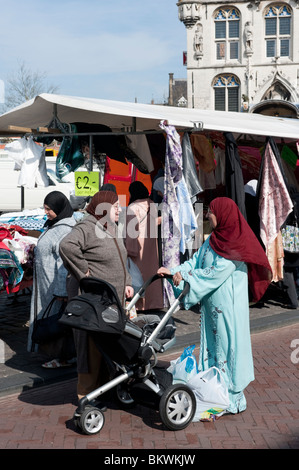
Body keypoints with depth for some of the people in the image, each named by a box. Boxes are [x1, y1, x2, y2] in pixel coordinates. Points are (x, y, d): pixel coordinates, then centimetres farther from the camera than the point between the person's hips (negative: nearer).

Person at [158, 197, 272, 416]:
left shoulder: (234, 245, -15)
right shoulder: (214, 238, 12)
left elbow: (215, 273, -20)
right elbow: (196, 261, 11)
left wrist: (185, 278, -17)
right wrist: (174, 271, -2)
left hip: (227, 306, -9)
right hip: (212, 304, 9)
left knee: (227, 345, -3)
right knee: (212, 343, 12)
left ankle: (233, 399, 7)